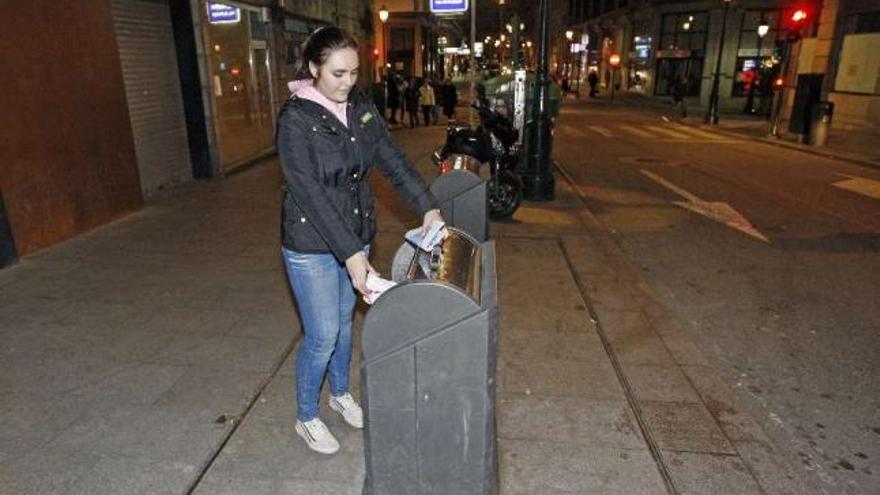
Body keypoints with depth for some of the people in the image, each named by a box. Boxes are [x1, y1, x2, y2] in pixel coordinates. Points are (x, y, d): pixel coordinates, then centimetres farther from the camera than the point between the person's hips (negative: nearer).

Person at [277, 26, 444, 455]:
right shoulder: (295, 119, -19)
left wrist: (427, 207, -11)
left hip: (356, 234, 6)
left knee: (345, 319, 20)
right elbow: (311, 194, -25)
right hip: (312, 244, -6)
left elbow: (393, 161, 1)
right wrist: (350, 253, -29)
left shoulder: (361, 108, 0)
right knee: (322, 335, 2)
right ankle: (306, 418, 26)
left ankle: (340, 392, 44)